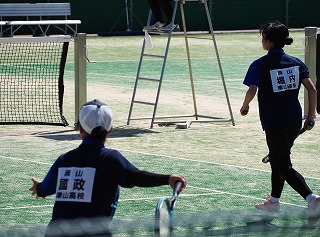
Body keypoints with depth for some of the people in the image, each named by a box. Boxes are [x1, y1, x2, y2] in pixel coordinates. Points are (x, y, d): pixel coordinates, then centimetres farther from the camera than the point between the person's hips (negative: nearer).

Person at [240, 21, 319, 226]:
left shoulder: (260, 65, -8)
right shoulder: (296, 62, 6)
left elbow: (252, 90, -20)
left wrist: (245, 106, 1)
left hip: (274, 123, -6)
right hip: (295, 121, 6)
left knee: (284, 166, -2)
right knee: (277, 159, 24)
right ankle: (274, 201, 33)